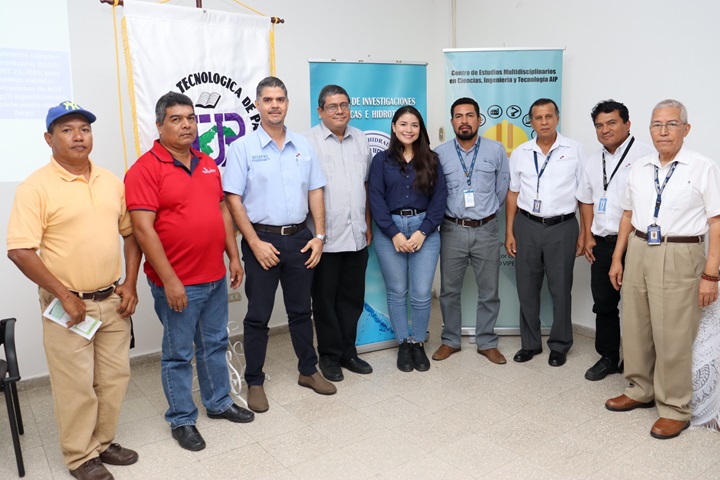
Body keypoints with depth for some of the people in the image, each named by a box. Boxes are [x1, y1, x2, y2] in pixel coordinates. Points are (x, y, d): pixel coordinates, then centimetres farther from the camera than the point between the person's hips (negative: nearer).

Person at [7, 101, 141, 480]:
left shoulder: (111, 181, 6)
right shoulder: (36, 187, -10)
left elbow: (130, 233, 11)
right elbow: (20, 251, -15)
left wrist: (130, 284, 2)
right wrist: (63, 295, -15)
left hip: (113, 300, 5)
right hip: (68, 305, -5)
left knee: (115, 376, 14)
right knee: (77, 385, 6)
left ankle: (103, 441, 34)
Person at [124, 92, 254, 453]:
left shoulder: (208, 164, 9)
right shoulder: (146, 169, -12)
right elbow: (143, 228, -17)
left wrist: (234, 256, 11)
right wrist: (169, 280, -19)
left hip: (215, 277, 7)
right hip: (177, 283, -6)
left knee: (215, 344, 19)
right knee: (178, 354, 9)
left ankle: (219, 402, 37)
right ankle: (182, 419, 26)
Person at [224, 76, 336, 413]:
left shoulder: (303, 146, 8)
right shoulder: (243, 148, -4)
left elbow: (315, 192, 8)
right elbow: (233, 200, -8)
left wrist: (319, 236, 0)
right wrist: (255, 243, -14)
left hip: (300, 239, 4)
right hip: (262, 240, -3)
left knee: (301, 309, 16)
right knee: (258, 316, 6)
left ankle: (308, 371, 31)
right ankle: (254, 382, 20)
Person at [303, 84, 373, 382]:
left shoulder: (360, 139, 12)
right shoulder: (309, 141, -7)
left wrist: (368, 223, 15)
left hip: (357, 235, 5)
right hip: (325, 237, -5)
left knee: (352, 298, 14)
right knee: (325, 299, 8)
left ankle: (348, 351, 30)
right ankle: (329, 356, 23)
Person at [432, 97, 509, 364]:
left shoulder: (496, 150, 0)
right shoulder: (440, 153, 0)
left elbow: (502, 188, 6)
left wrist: (487, 211, 9)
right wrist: (447, 212, 6)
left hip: (486, 230, 0)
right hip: (452, 230, 0)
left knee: (489, 291, 8)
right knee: (449, 290, 9)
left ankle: (487, 343, 25)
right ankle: (450, 341, 26)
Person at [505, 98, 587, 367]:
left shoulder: (574, 150, 0)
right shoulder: (520, 153, 6)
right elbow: (513, 194, 9)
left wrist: (584, 233, -3)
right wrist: (509, 232, 5)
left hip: (562, 227, -2)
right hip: (527, 226, 2)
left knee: (560, 289, 6)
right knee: (527, 289, 9)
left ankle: (559, 345, 23)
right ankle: (530, 343, 25)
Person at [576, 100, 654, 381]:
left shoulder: (644, 155, -7)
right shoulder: (594, 161, 14)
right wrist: (588, 236, 11)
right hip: (601, 244, 6)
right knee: (603, 303, 13)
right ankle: (608, 357, 27)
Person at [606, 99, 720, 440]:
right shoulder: (640, 168, 9)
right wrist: (617, 258, 12)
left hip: (678, 257, -5)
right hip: (638, 250, 6)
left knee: (672, 336, 1)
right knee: (634, 329, 14)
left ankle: (674, 409, 19)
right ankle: (640, 390, 33)